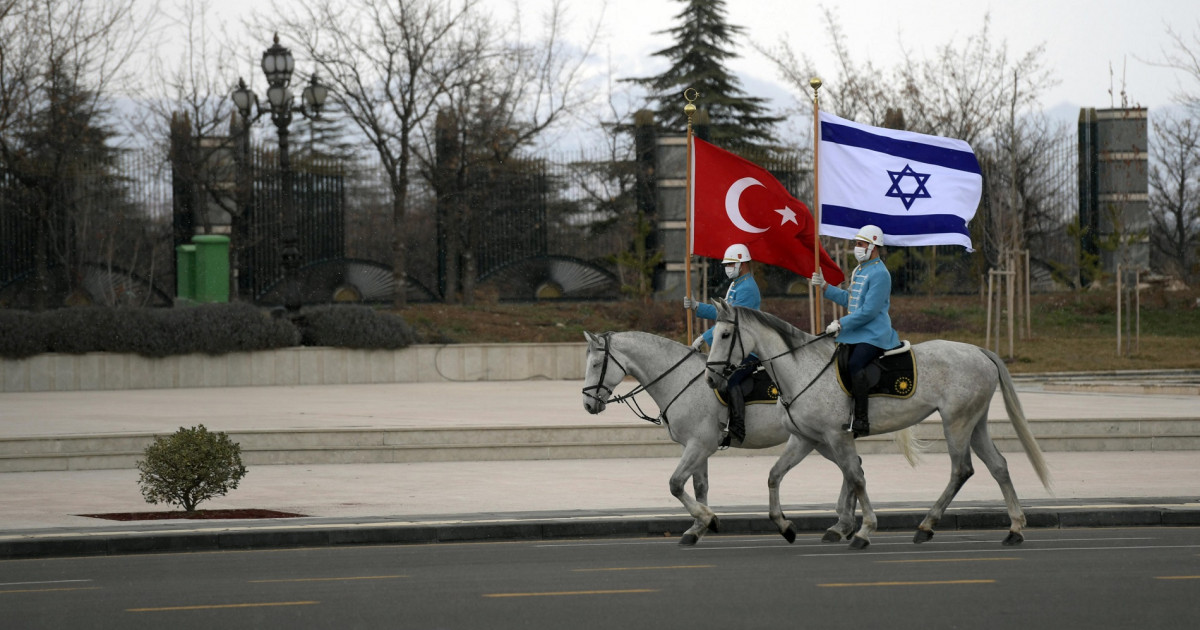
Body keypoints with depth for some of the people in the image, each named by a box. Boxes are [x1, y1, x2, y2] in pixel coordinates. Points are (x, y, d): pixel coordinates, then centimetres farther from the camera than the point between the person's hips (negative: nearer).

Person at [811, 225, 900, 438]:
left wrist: (841, 324, -18)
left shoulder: (879, 274, -13)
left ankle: (861, 420, -33)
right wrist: (824, 286, 22)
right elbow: (849, 299, 30)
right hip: (856, 333, 11)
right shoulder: (858, 271, 19)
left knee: (855, 365, -31)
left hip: (874, 335, -11)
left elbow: (869, 311, -19)